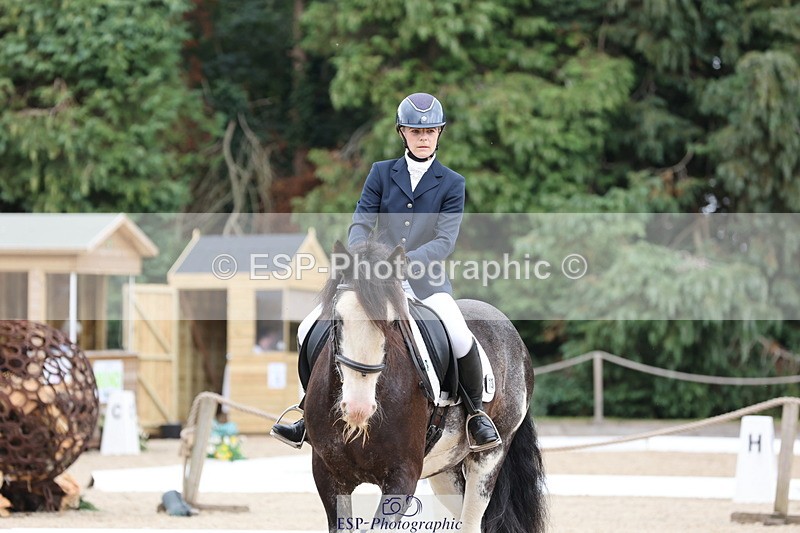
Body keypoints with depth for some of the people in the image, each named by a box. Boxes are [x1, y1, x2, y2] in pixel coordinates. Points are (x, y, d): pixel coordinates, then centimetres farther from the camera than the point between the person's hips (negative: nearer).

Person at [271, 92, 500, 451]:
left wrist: (405, 261, -26)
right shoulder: (381, 173, 9)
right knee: (310, 331, -11)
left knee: (461, 339, -31)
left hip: (425, 282, -3)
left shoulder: (452, 184, 3)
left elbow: (445, 241, -8)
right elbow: (361, 224, 1)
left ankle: (476, 413, -5)